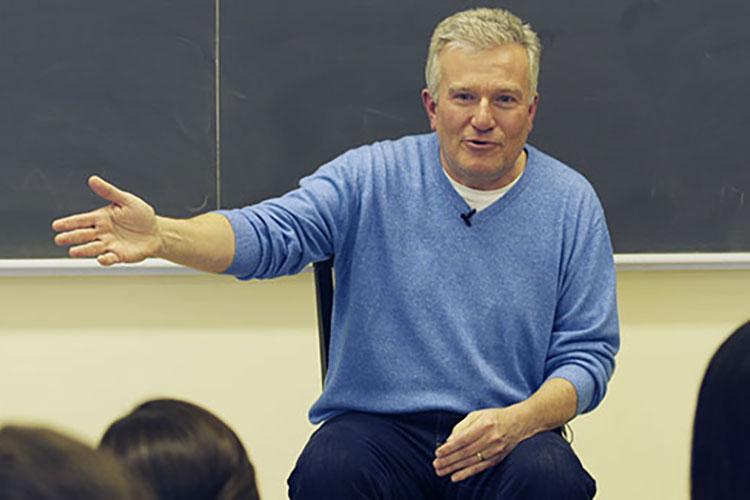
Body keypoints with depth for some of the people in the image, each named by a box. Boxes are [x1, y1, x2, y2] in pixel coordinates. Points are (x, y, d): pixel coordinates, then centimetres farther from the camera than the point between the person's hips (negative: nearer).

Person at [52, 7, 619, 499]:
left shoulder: (570, 204, 7)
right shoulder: (374, 177, 5)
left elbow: (588, 354, 5)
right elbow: (270, 233, -10)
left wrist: (514, 423, -16)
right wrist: (161, 235, -31)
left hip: (506, 442, 0)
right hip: (377, 426, 0)